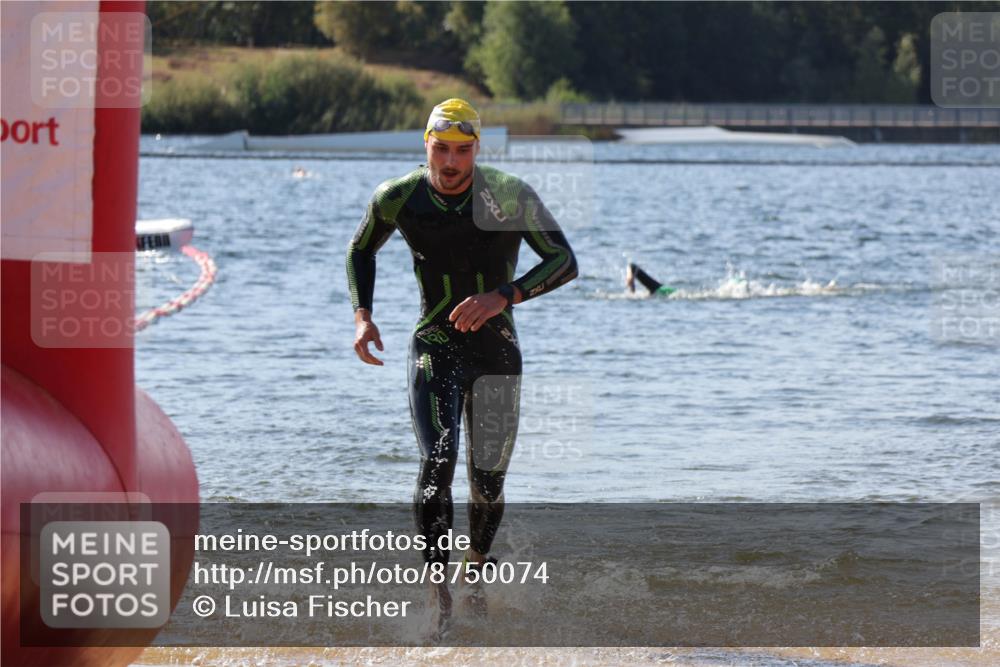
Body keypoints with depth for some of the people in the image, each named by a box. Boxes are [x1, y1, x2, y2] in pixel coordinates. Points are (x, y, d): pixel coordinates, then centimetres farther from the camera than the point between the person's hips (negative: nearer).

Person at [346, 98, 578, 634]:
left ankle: (475, 569, 37)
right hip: (435, 347, 0)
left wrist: (503, 297, -26)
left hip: (497, 352, 0)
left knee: (487, 484, 7)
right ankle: (438, 597, -23)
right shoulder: (398, 199, -6)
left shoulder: (511, 197, -11)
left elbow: (565, 262, -12)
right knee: (438, 464, -20)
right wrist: (362, 316, -1)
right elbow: (360, 251, 14)